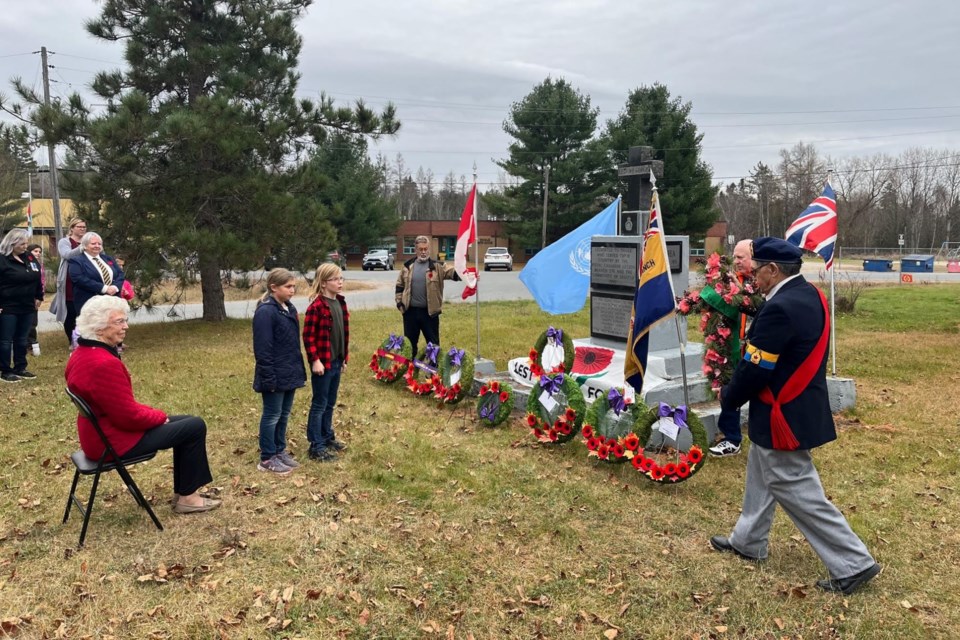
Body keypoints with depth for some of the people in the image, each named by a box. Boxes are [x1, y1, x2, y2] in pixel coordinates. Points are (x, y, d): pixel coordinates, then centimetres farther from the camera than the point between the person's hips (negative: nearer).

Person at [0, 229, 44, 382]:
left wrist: (39, 297, 17)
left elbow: (38, 278, 18)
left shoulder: (29, 257, 9)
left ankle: (20, 368, 23)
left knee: (22, 339, 14)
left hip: (27, 307, 7)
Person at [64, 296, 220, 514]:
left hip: (101, 433, 10)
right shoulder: (104, 364, -30)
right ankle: (187, 497, 9)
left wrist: (154, 414, 6)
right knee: (195, 426, -5)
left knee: (185, 423, 18)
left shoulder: (82, 354, 4)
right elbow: (129, 416, -26)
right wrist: (159, 416, -8)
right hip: (116, 441, -10)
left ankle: (182, 490, 23)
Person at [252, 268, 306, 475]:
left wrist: (299, 369, 16)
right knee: (272, 415, 2)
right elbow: (262, 349, -20)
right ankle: (267, 458, 14)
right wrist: (269, 377, -20)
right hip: (276, 375, -8)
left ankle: (280, 451, 30)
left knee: (284, 414, 17)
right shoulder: (266, 312, -18)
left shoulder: (289, 308, 9)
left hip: (289, 373, 8)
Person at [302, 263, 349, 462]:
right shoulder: (316, 306, -17)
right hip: (323, 363, -8)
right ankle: (316, 447, 10)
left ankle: (328, 437, 33)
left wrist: (344, 357, 16)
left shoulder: (340, 303, 8)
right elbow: (308, 336, -17)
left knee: (330, 403, 19)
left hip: (336, 361, 8)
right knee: (319, 405, 1)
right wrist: (315, 360, -19)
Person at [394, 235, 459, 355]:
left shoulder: (437, 266, -3)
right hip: (410, 311, 2)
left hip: (430, 311, -2)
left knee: (433, 343, 7)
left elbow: (452, 272, -18)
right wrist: (399, 301, 3)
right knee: (410, 342, 13)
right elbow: (400, 285, 13)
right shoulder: (407, 266, 6)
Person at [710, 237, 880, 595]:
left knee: (795, 490, 2)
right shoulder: (811, 296, 5)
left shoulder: (780, 308, -26)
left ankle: (853, 564, 12)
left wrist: (728, 398, -5)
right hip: (801, 406, 10)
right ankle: (747, 542, 37)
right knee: (761, 478, 22)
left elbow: (755, 370, -23)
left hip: (784, 416, -10)